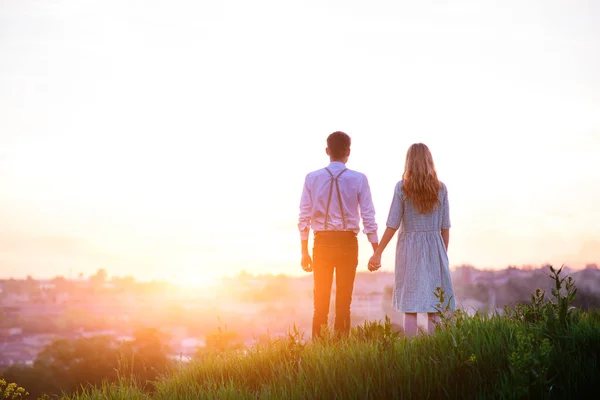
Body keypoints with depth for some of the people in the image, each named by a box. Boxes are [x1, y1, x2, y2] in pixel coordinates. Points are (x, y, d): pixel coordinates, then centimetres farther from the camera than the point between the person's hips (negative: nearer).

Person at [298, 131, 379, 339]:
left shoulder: (312, 178, -1)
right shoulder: (358, 179, -5)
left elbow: (304, 218, -1)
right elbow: (368, 218, -5)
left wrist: (304, 252, 5)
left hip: (322, 243, 1)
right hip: (348, 243, -1)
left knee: (321, 298, 10)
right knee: (344, 299, 7)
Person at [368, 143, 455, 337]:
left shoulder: (402, 188, -5)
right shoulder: (440, 188, 2)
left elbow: (392, 225, -6)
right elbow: (445, 226, 4)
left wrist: (378, 253, 1)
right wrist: (444, 253, 16)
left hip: (409, 248, -1)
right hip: (434, 248, 1)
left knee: (410, 307, 2)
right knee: (433, 307, 5)